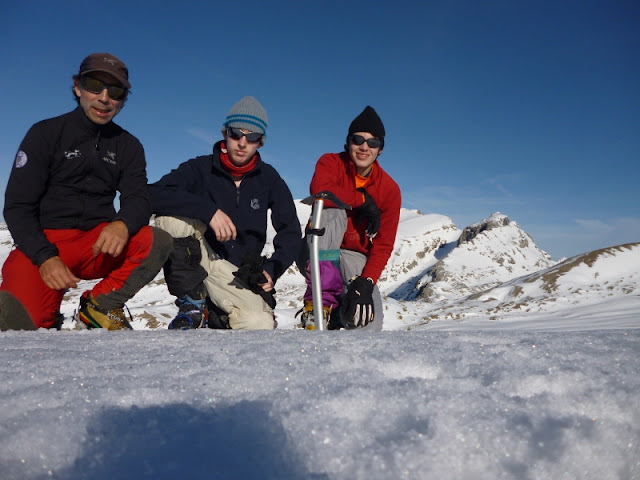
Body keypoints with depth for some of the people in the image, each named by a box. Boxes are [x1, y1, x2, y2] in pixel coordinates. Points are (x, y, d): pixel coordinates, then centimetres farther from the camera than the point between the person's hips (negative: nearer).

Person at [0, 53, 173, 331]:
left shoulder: (129, 146, 9)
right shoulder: (45, 133, 1)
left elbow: (138, 199, -2)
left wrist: (123, 225, -28)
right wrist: (45, 257, -20)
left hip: (100, 244, 3)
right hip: (43, 243, -3)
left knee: (159, 243, -27)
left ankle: (100, 305, -6)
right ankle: (47, 319, 7)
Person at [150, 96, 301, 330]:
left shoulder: (268, 178, 4)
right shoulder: (200, 168, -3)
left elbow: (290, 231, 6)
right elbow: (154, 195, -20)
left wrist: (272, 269, -9)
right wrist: (209, 210, -33)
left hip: (240, 278, 1)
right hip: (193, 266, -1)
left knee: (260, 323, -30)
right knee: (172, 214, -28)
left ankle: (213, 316, 4)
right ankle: (192, 305, -16)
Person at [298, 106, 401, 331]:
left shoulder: (390, 189, -4)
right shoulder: (331, 163, -7)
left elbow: (383, 245, -8)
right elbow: (320, 190, -32)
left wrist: (365, 282, -23)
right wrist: (363, 200, -21)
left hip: (355, 258, 2)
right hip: (319, 253, -1)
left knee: (369, 325, -22)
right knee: (332, 212, -33)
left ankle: (340, 314, 16)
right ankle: (321, 302, -32)